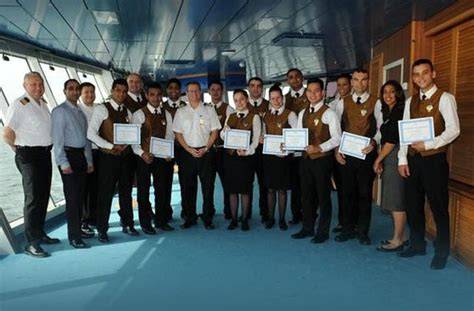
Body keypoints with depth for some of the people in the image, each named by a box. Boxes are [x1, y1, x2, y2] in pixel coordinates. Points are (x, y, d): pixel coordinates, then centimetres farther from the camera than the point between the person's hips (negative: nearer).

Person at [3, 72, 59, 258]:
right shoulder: (19, 105, -13)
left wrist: (47, 148, 13)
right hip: (29, 156, -8)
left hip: (45, 154, 8)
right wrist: (19, 149, -4)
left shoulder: (43, 103, 11)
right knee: (33, 199, -4)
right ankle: (31, 243, 4)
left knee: (43, 196, 15)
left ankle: (40, 234, 29)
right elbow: (7, 134, -17)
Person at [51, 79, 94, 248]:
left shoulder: (80, 112, 16)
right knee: (72, 196, -5)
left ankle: (78, 229, 24)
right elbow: (57, 139, -12)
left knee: (80, 195, 12)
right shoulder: (60, 111, -6)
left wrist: (89, 161, 13)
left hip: (81, 155, 7)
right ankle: (73, 236, 3)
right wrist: (63, 163, -16)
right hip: (68, 155, -7)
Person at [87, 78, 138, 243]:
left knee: (126, 192, 14)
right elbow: (91, 134, -11)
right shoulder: (101, 109, -5)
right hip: (109, 156, -5)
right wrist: (112, 146, -16)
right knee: (106, 194, 0)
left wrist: (127, 144, -8)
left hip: (126, 156, 5)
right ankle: (102, 230, 13)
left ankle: (127, 224, 27)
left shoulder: (127, 112, 13)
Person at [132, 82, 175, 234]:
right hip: (144, 157, -3)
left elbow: (170, 135, 6)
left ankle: (161, 220, 23)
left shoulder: (166, 114, 9)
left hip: (162, 157, 3)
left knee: (163, 189, 9)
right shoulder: (139, 114, -3)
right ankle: (145, 223, 18)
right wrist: (142, 153, -18)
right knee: (143, 191, 5)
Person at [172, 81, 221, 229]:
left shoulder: (209, 110, 7)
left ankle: (208, 219, 9)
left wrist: (205, 148, -9)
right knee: (188, 187, 5)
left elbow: (214, 132, 3)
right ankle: (190, 218, 17)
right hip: (187, 152, 1)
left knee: (208, 186, 0)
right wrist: (189, 149, -8)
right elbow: (178, 133, 5)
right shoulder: (181, 112, 8)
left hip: (206, 152, -1)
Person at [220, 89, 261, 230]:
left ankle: (245, 219, 16)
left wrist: (247, 151, -21)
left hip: (246, 157, -3)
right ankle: (234, 219, 18)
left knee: (245, 189, 2)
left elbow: (256, 139, -5)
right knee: (232, 189, 7)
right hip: (230, 156, 4)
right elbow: (222, 136, 11)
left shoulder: (254, 117, 0)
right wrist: (225, 131, -12)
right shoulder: (230, 117, 13)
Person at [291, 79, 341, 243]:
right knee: (307, 195, 13)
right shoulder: (302, 114, 12)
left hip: (322, 158, -6)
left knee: (323, 196, 4)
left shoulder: (329, 113, -8)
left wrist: (319, 148, -24)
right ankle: (307, 228, 27)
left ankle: (323, 231, 17)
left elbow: (337, 138, -14)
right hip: (306, 158, 6)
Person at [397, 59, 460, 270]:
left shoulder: (444, 98, -6)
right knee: (413, 205, 13)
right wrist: (402, 159, 4)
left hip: (434, 159, -6)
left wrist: (428, 144, -20)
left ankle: (442, 252, 19)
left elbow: (453, 130, -13)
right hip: (413, 159, 6)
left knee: (438, 207, 3)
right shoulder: (410, 101, 12)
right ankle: (417, 244, 29)